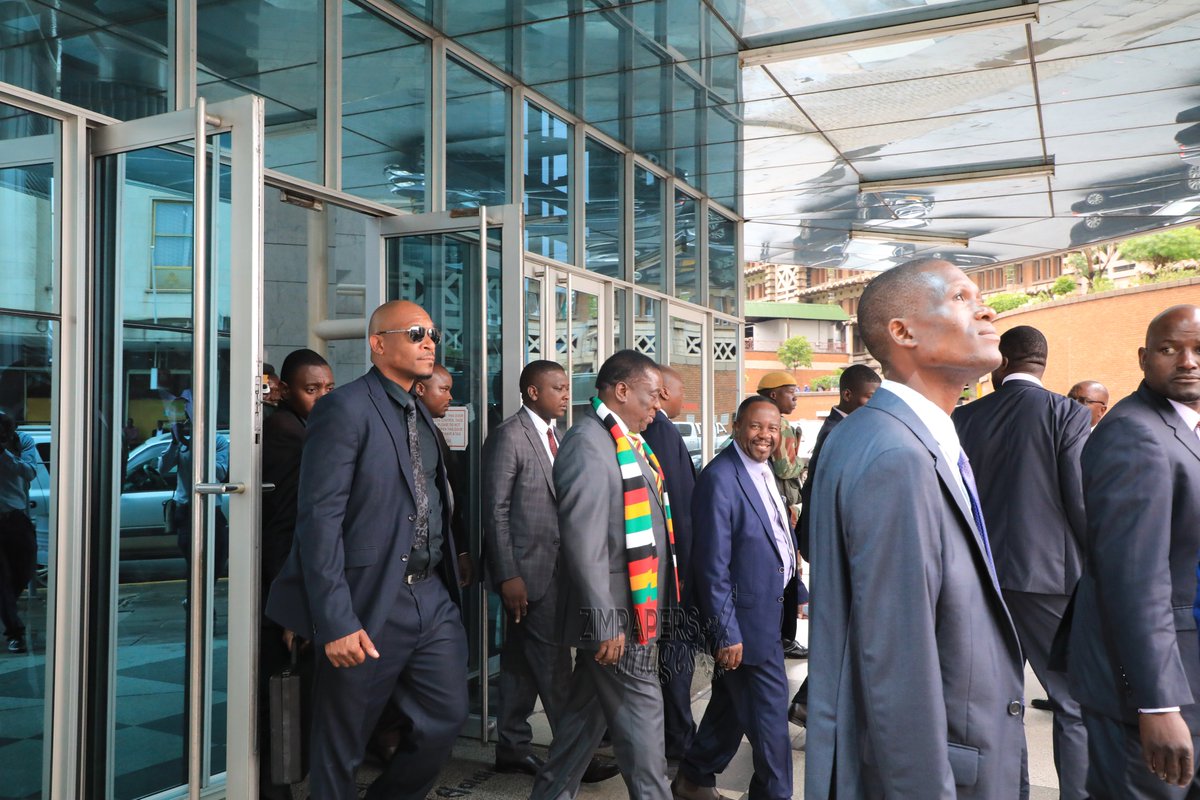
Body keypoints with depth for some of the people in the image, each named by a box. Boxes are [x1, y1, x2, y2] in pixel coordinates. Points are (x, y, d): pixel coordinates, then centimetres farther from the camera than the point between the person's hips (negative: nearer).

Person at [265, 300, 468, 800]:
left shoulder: (420, 413, 13)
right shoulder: (345, 409, -12)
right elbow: (319, 518, -17)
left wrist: (450, 577, 5)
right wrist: (336, 622, -20)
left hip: (433, 597, 7)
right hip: (369, 605, -7)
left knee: (446, 719, 12)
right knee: (340, 748, 7)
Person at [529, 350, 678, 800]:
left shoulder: (626, 442, 13)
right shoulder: (588, 443, -17)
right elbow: (583, 542, -22)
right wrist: (605, 622, -21)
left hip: (637, 607, 9)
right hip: (617, 614, -9)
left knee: (587, 713, 17)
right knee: (641, 717, 1)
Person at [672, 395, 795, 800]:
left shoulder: (764, 471, 8)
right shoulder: (720, 478, -20)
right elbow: (712, 565, -21)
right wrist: (727, 632, -20)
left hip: (769, 607, 9)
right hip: (747, 617, -9)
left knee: (732, 704, 21)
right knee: (769, 714, 2)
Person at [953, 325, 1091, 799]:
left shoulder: (964, 418, 3)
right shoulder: (1068, 414, -8)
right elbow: (1083, 504, -10)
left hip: (983, 577, 4)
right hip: (1050, 574, -4)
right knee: (1076, 702, 5)